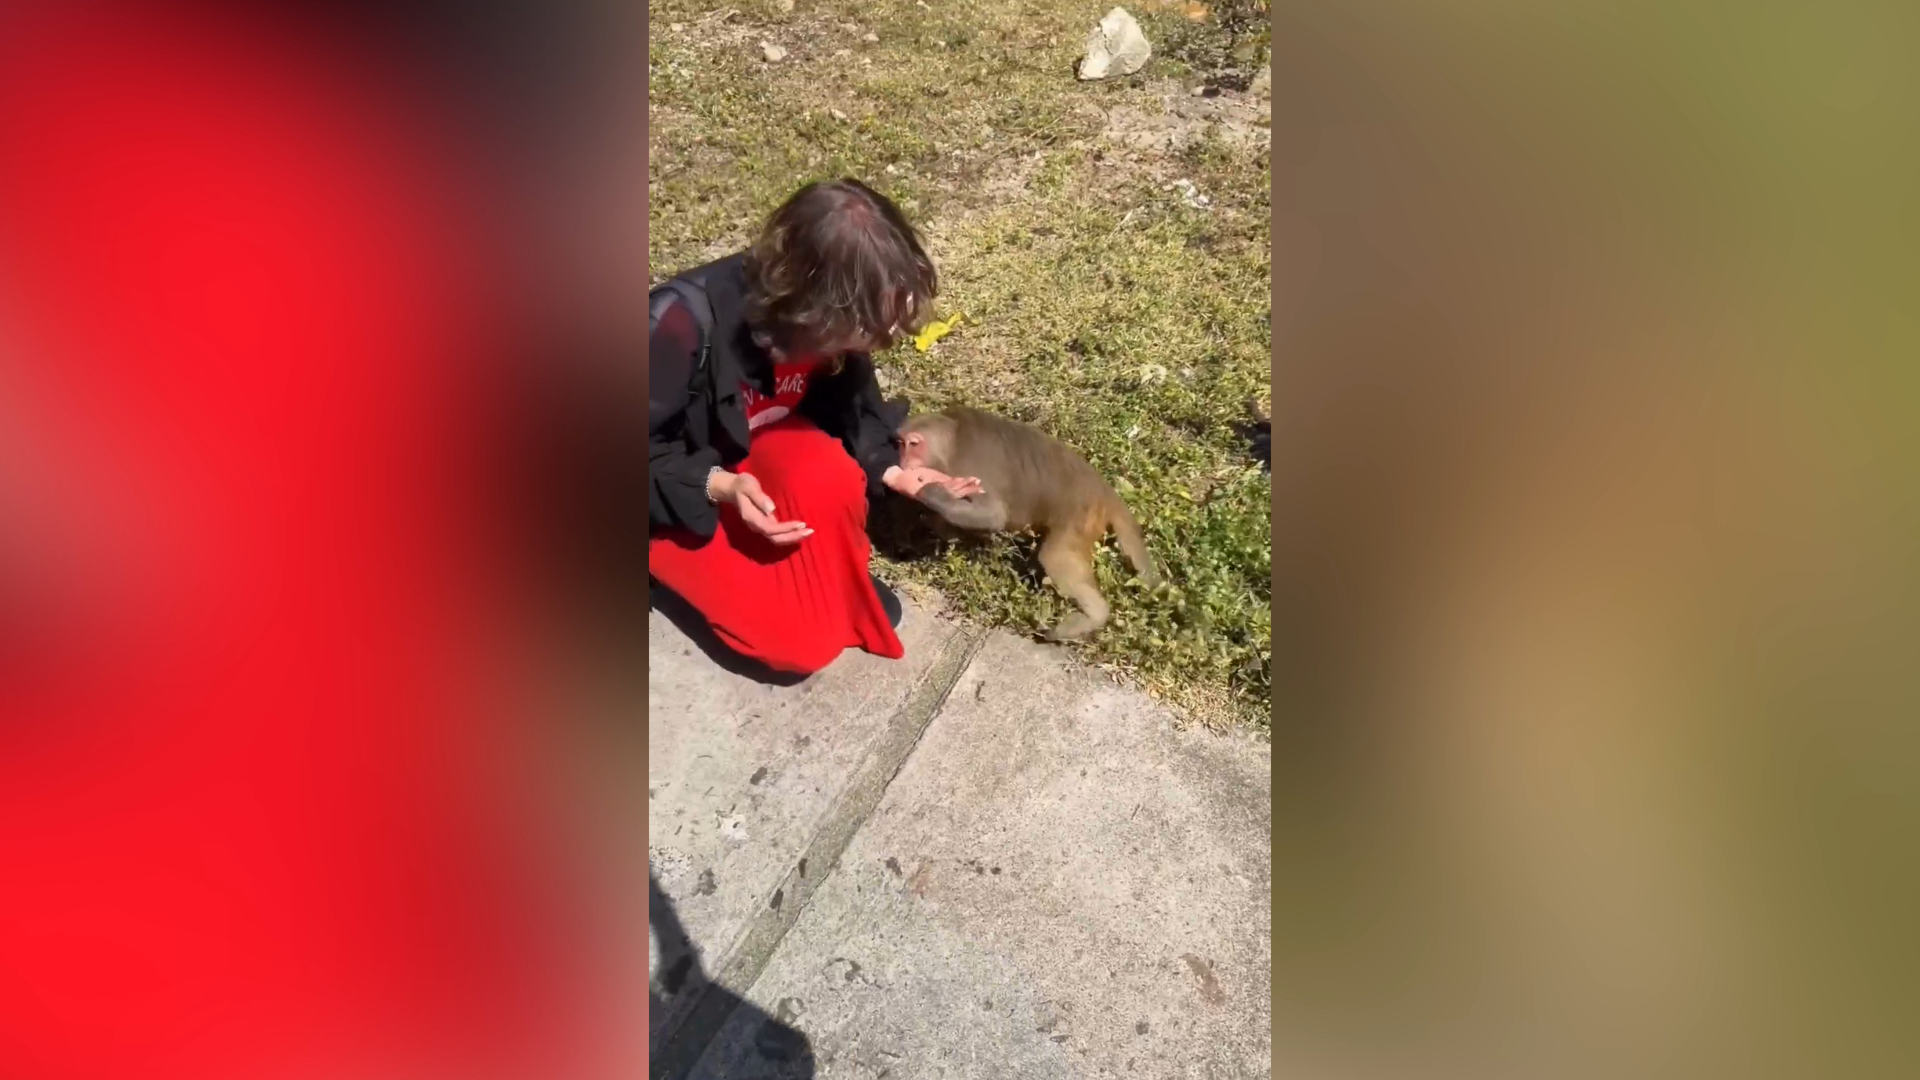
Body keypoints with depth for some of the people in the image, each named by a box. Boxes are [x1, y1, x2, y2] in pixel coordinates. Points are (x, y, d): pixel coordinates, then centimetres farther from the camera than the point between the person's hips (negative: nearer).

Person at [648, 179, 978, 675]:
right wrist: (716, 485, -36)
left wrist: (889, 469, -13)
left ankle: (837, 584, -3)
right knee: (804, 642, -17)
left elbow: (846, 403, 1)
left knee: (828, 475, -35)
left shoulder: (831, 325, -18)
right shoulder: (692, 323, -35)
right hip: (677, 495, -4)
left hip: (757, 451, 4)